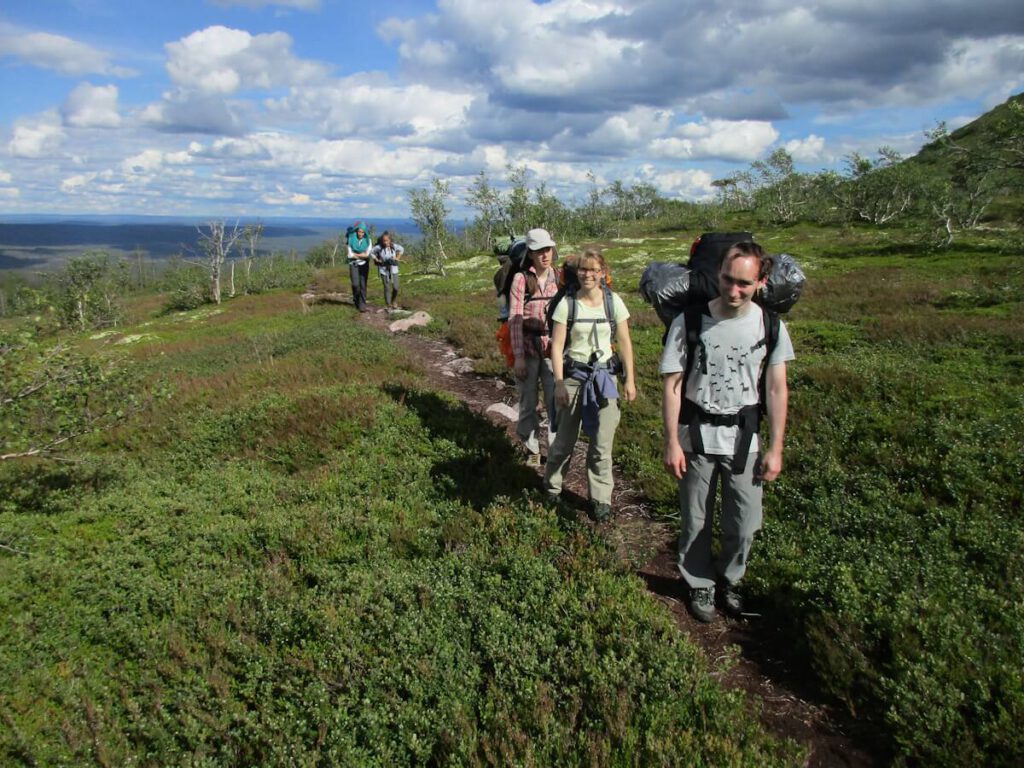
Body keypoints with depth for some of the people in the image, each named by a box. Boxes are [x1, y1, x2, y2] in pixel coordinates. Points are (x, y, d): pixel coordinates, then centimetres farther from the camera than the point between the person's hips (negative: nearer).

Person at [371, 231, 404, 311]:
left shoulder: (394, 246, -7)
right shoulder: (379, 247, -13)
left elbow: (401, 249, 14)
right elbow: (371, 252, 4)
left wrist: (398, 258, 7)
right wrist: (377, 260, -2)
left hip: (393, 270, 2)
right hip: (384, 271, -2)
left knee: (396, 288, 0)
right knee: (387, 288, 2)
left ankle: (393, 302, 27)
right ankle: (389, 306, 14)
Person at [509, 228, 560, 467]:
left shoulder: (558, 278, 4)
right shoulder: (521, 279, -6)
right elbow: (514, 319, -8)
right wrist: (518, 356, -11)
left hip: (552, 347, 2)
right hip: (527, 347, -2)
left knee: (555, 401, 0)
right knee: (527, 401, 10)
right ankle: (532, 449, 25)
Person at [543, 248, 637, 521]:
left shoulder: (613, 301, 0)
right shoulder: (567, 303, -5)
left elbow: (624, 342, 5)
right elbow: (556, 346, -4)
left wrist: (629, 379, 3)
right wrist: (559, 384, -9)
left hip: (604, 375, 1)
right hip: (574, 375, -1)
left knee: (602, 443, 1)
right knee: (565, 438, 8)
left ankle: (601, 498, 16)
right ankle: (552, 487, 31)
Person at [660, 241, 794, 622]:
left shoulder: (770, 325, -6)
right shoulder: (690, 322, -13)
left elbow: (777, 389, 0)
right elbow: (672, 386, -9)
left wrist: (775, 449, -1)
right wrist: (672, 443, -10)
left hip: (744, 439, 2)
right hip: (697, 437, -1)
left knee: (745, 523, 8)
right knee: (696, 521, 12)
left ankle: (728, 580, 36)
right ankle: (700, 584, 35)